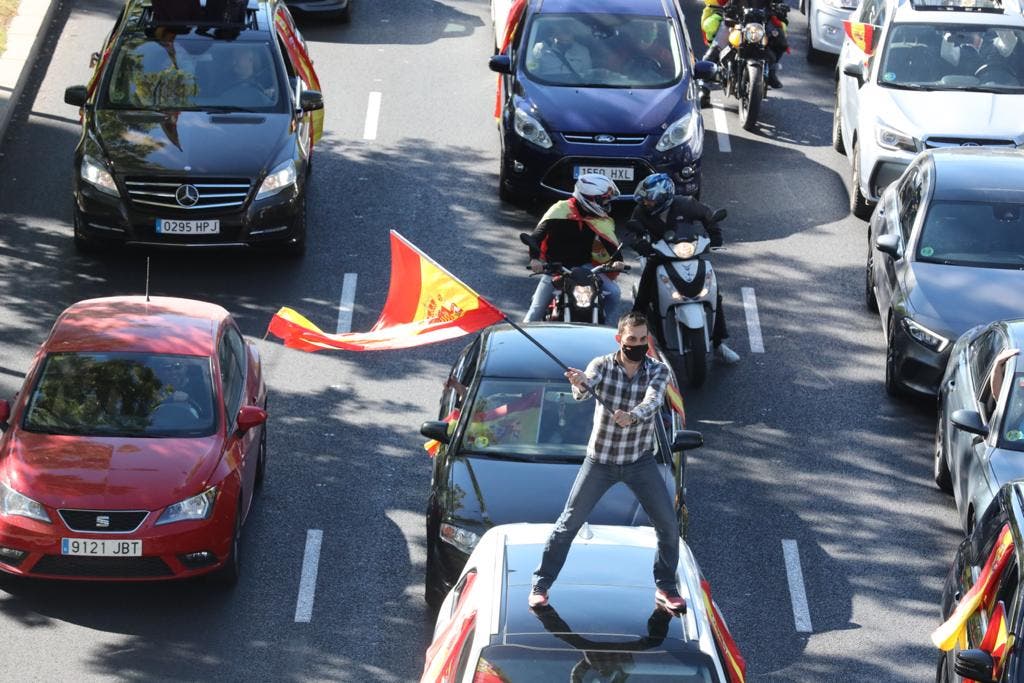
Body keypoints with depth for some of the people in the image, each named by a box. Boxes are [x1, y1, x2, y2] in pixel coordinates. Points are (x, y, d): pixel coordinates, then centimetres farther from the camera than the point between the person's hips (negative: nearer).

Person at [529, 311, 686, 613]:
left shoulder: (658, 371, -8)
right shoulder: (601, 366, -11)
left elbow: (652, 402, -27)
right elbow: (584, 390, -31)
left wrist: (632, 416, -49)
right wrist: (579, 383, -56)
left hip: (640, 461, 1)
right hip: (600, 460, -1)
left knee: (668, 526, 0)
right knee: (569, 523, 1)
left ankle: (666, 588, 18)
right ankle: (541, 585, 12)